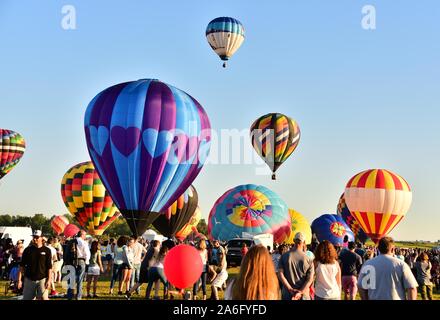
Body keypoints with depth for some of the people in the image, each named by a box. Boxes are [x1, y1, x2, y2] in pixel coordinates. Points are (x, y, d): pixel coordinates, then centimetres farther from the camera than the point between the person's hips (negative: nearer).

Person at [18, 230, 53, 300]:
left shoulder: (46, 250, 0)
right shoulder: (28, 250, 5)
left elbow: (49, 267, 0)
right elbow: (22, 266, 5)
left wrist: (49, 280, -8)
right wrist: (19, 280, -1)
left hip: (42, 279, -2)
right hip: (29, 279, 2)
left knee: (44, 298, -10)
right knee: (26, 298, 5)